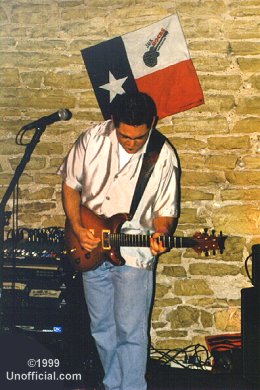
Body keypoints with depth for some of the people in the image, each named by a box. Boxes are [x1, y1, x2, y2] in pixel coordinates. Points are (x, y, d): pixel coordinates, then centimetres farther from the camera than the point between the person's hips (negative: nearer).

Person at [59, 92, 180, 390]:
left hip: (134, 254, -3)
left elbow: (165, 211, -5)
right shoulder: (92, 141, -9)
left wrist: (161, 233, -27)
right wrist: (77, 228, -8)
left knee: (130, 332, -3)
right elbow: (71, 186, 3)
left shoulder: (163, 157, -14)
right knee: (101, 327, 15)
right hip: (91, 249, 3)